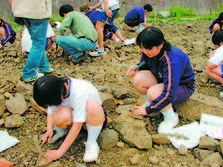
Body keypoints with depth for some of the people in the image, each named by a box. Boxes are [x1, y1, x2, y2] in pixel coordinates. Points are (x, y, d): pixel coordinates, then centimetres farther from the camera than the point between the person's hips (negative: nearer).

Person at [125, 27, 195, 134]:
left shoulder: (172, 60, -36)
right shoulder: (149, 51, -15)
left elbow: (169, 94, -36)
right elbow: (144, 65, 8)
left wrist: (148, 110, -28)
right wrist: (137, 68, -18)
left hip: (183, 87, -6)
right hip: (162, 80, 7)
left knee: (153, 93, -36)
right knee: (138, 79, -23)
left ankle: (171, 118, -8)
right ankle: (151, 102, 5)